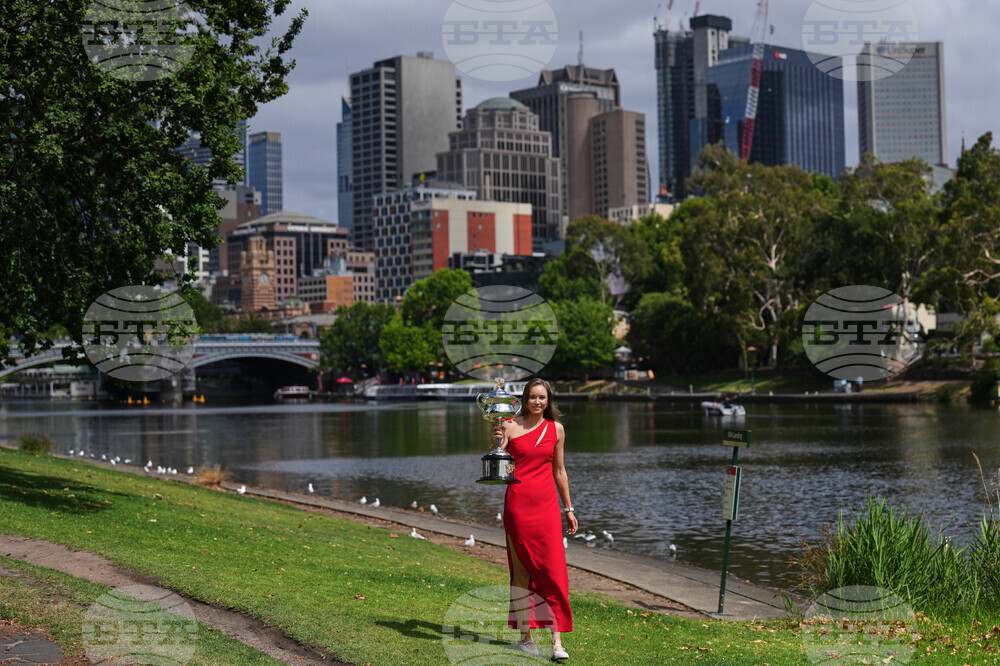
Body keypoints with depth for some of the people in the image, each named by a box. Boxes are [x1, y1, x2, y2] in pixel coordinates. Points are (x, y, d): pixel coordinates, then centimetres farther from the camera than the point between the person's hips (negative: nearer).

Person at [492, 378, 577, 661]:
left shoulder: (556, 429, 9)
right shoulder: (510, 426, 0)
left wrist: (568, 508, 17)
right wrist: (499, 440, -18)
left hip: (547, 504, 2)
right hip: (517, 502, -2)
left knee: (553, 569, -6)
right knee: (521, 569, 4)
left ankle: (557, 640, -5)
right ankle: (525, 635, 15)